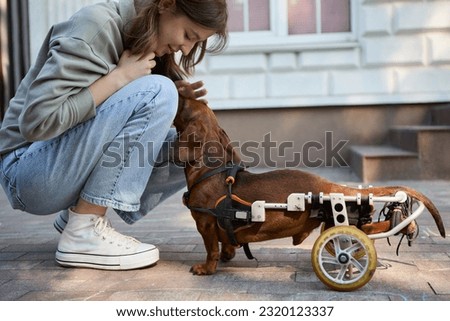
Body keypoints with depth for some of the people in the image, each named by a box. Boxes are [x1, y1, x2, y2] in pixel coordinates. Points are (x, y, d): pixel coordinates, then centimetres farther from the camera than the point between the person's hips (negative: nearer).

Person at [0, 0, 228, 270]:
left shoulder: (148, 40, 5)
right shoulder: (97, 27, -20)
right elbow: (37, 121, -27)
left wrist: (175, 103, -10)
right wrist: (119, 77, -24)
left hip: (77, 160, 8)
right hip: (29, 170, -8)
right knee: (156, 91, -25)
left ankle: (80, 212, 4)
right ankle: (83, 232, -20)